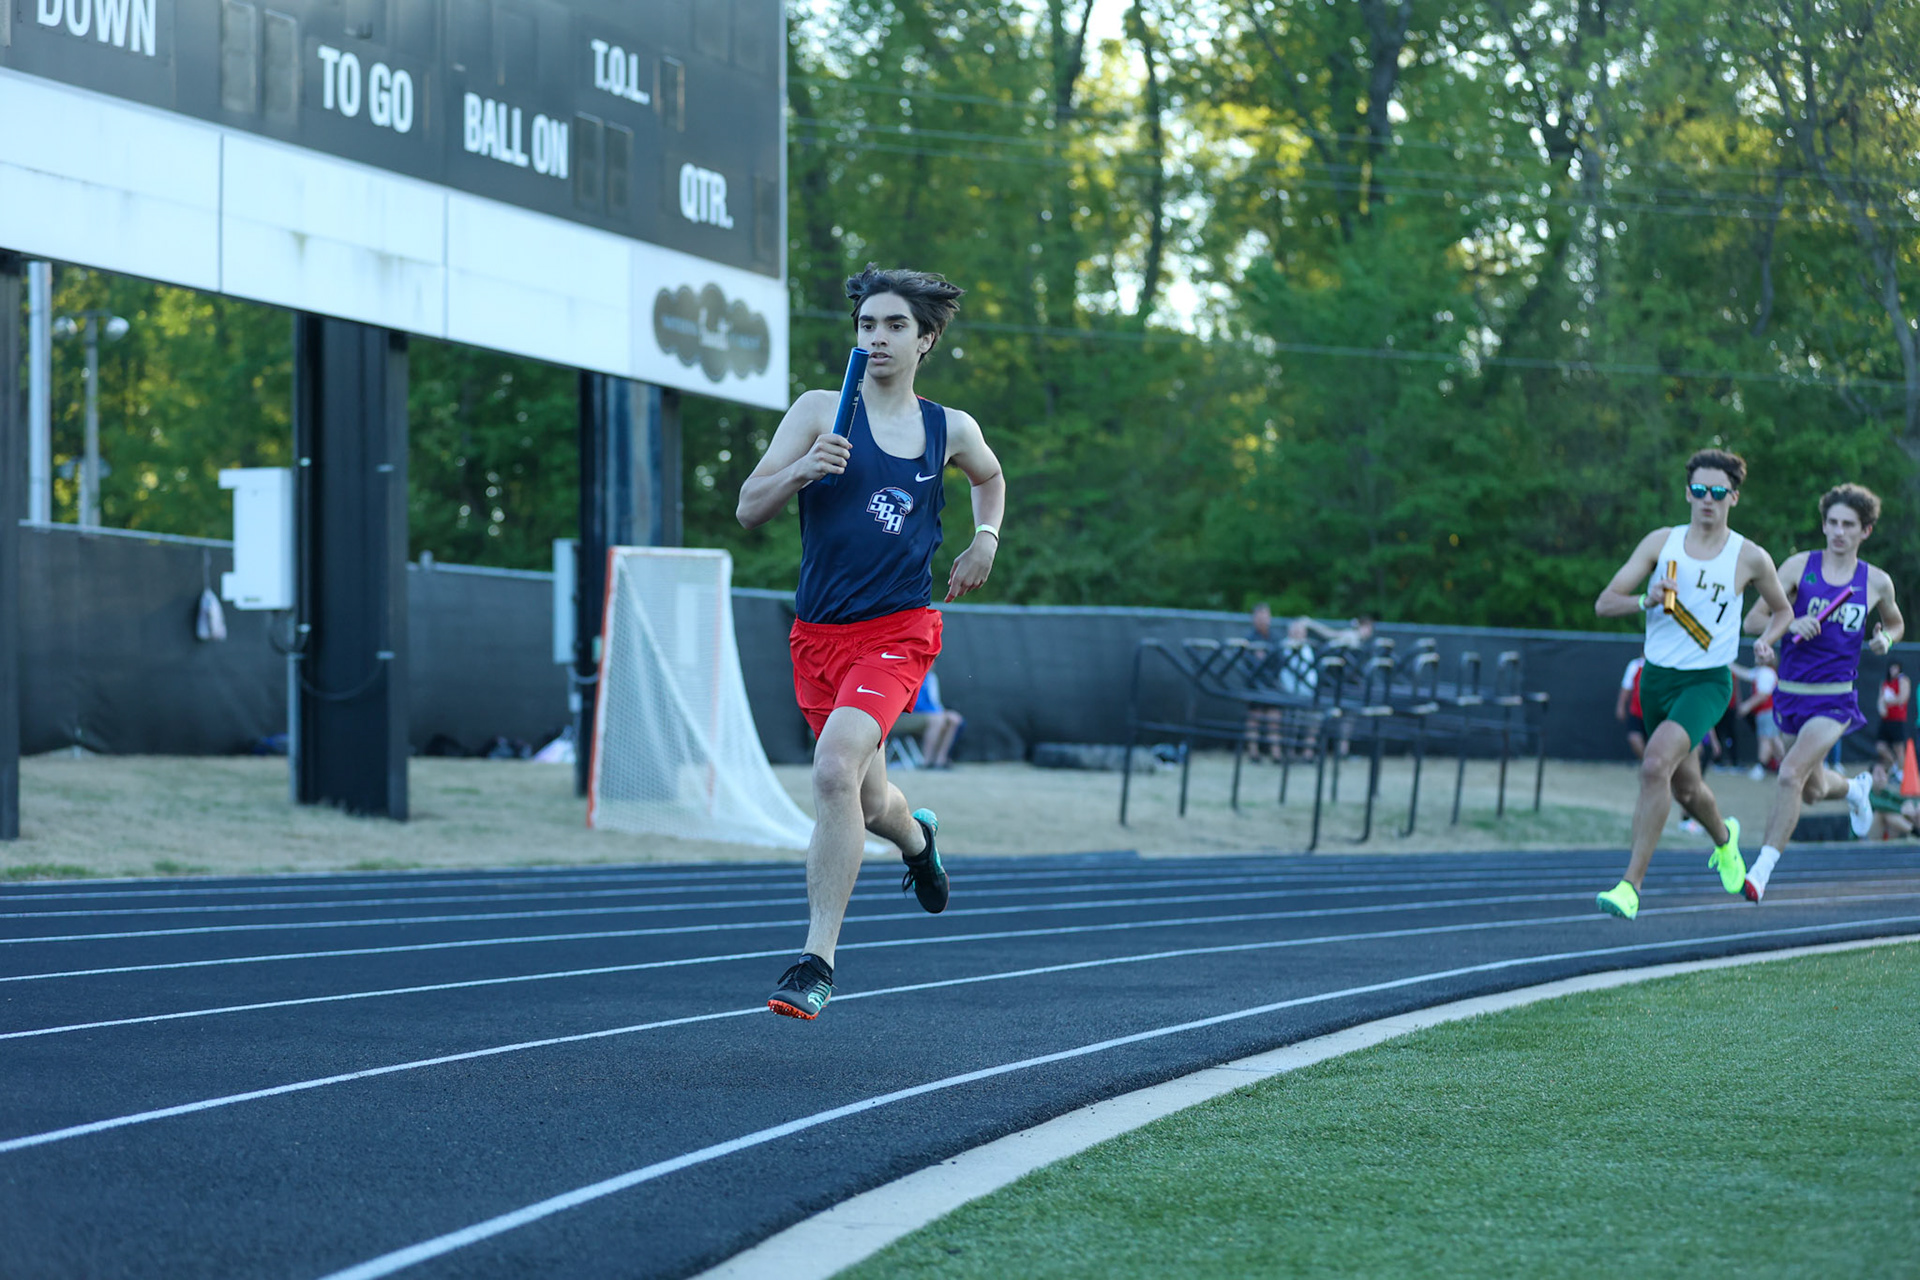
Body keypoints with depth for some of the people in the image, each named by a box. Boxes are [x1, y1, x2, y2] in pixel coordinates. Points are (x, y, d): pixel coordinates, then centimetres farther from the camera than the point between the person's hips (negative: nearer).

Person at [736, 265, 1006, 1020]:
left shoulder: (950, 431, 5)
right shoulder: (820, 412, 0)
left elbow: (991, 478, 30)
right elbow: (748, 511, -5)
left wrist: (985, 539, 13)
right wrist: (802, 469, -23)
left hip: (897, 633, -2)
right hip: (818, 636, 2)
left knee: (836, 770, -25)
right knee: (866, 803, 14)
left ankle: (817, 962, -22)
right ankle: (917, 839, 54)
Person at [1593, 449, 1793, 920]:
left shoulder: (1750, 558, -2)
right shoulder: (1661, 543, 2)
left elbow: (1783, 610, 16)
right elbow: (1604, 603, -1)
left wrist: (1766, 641, -4)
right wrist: (1647, 601, -20)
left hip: (1708, 681, -4)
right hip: (1657, 677, 4)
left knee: (1655, 766, -26)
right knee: (1685, 787, 17)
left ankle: (1630, 885, -24)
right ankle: (1724, 838, 52)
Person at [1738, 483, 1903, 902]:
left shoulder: (1877, 582, 2)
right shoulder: (1800, 566, -1)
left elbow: (1896, 622, 23)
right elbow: (1753, 620, -2)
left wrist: (1886, 639, -1)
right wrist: (1790, 624, -21)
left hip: (1835, 698, -2)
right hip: (1791, 693, 2)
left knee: (1791, 774, -23)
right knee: (1813, 790, 17)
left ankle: (1763, 868, -19)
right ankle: (1855, 788, 54)